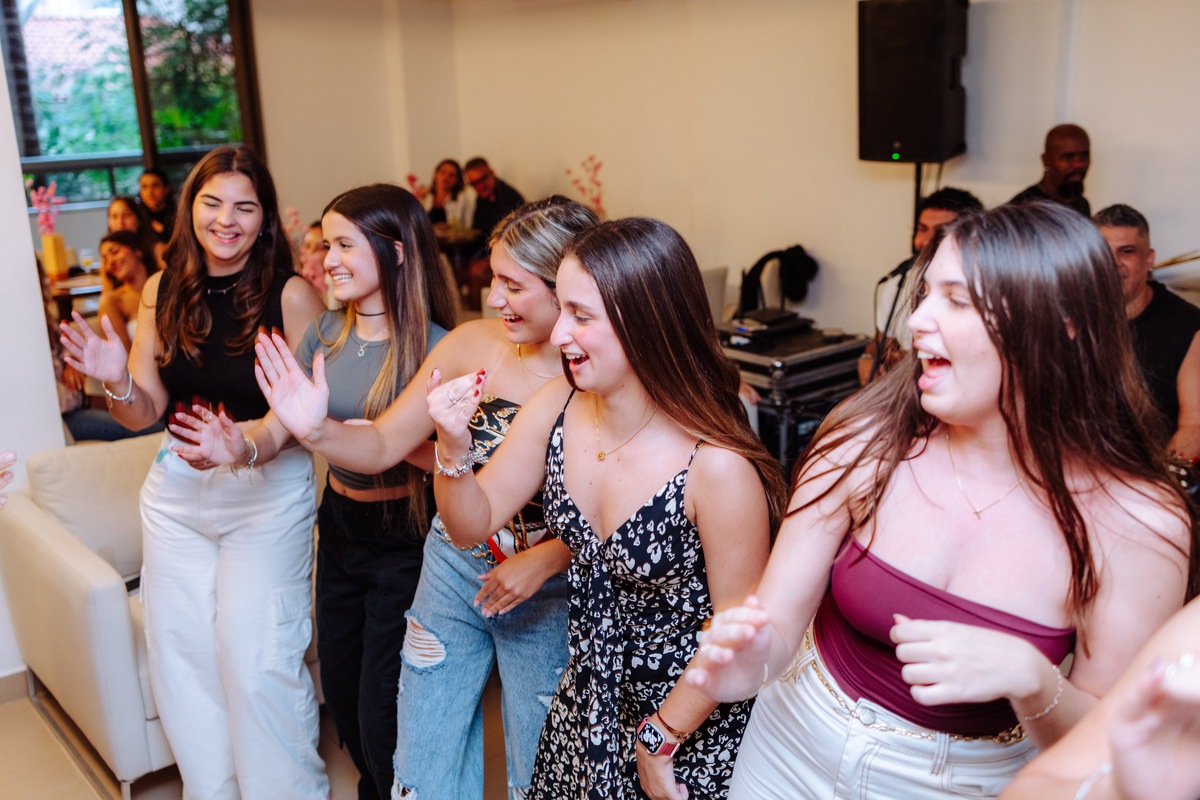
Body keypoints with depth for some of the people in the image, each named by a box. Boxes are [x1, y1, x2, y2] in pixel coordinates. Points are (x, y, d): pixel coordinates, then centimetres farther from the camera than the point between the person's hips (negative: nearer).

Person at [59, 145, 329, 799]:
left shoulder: (291, 294, -12)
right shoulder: (163, 291, 3)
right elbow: (146, 413, 4)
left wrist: (248, 443, -33)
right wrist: (117, 382, -17)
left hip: (266, 492, -5)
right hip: (176, 494, 5)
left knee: (256, 657, -4)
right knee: (180, 653, 12)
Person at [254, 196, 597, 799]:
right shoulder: (471, 344, -10)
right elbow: (382, 445, -6)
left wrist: (543, 561, -24)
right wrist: (314, 429, -23)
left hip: (548, 596, -3)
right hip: (454, 567, 3)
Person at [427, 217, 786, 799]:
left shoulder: (718, 467, -30)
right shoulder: (556, 408, -13)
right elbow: (472, 525, -3)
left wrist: (656, 739, -9)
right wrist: (453, 446, -22)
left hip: (690, 720, -5)